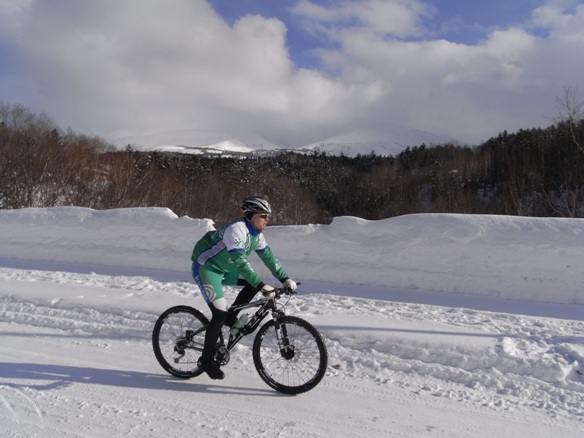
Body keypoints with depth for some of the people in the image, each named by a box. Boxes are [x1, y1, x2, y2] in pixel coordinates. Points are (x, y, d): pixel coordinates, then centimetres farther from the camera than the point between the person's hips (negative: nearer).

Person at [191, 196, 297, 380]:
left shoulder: (256, 233, 0)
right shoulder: (236, 230, -28)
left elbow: (268, 256, 1)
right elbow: (241, 262, -36)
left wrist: (285, 278, -8)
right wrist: (262, 286, -40)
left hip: (224, 268, 9)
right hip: (205, 267, -9)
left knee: (255, 284, -5)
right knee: (220, 313, -15)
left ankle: (231, 318, 10)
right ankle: (206, 360, 1)